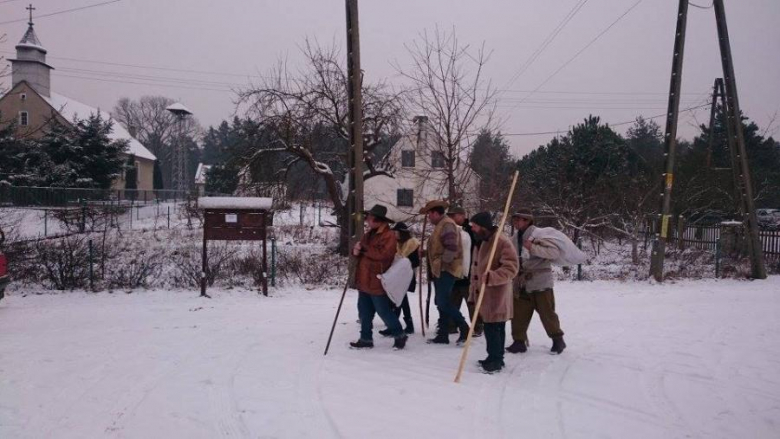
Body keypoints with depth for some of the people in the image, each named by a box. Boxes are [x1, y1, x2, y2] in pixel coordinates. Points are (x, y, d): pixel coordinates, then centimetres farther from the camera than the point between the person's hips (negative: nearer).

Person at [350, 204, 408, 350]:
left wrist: (364, 248, -18)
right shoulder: (368, 235, 15)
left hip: (377, 282, -9)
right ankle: (366, 339, 24)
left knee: (384, 311, 0)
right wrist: (356, 251, -6)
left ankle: (399, 335, 17)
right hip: (364, 281, 9)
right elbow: (360, 252, 19)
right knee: (364, 312, 13)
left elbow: (383, 254, -27)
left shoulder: (388, 235, -14)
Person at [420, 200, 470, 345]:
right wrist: (425, 253, 15)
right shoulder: (440, 225, 19)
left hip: (446, 270, -11)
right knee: (442, 303, 11)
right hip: (440, 270, 11)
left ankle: (464, 329, -5)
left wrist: (442, 263, -19)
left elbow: (452, 248, -24)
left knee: (444, 303, -13)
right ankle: (443, 334, 16)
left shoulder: (447, 224, -14)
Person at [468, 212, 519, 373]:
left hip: (496, 295, -9)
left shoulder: (502, 241, -18)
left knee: (493, 328, -5)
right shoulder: (481, 241, 13)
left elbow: (511, 268, -23)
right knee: (492, 327, 15)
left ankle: (495, 360, 4)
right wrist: (474, 290, 22)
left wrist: (491, 277, -35)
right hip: (484, 294, 9)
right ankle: (495, 358, 23)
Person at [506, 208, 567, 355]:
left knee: (547, 313, 4)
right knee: (518, 313, 3)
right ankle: (519, 341, 12)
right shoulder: (517, 238, 10)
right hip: (522, 283, 7)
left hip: (540, 282, -6)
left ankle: (558, 340, 20)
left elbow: (555, 252, -24)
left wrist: (533, 248, -32)